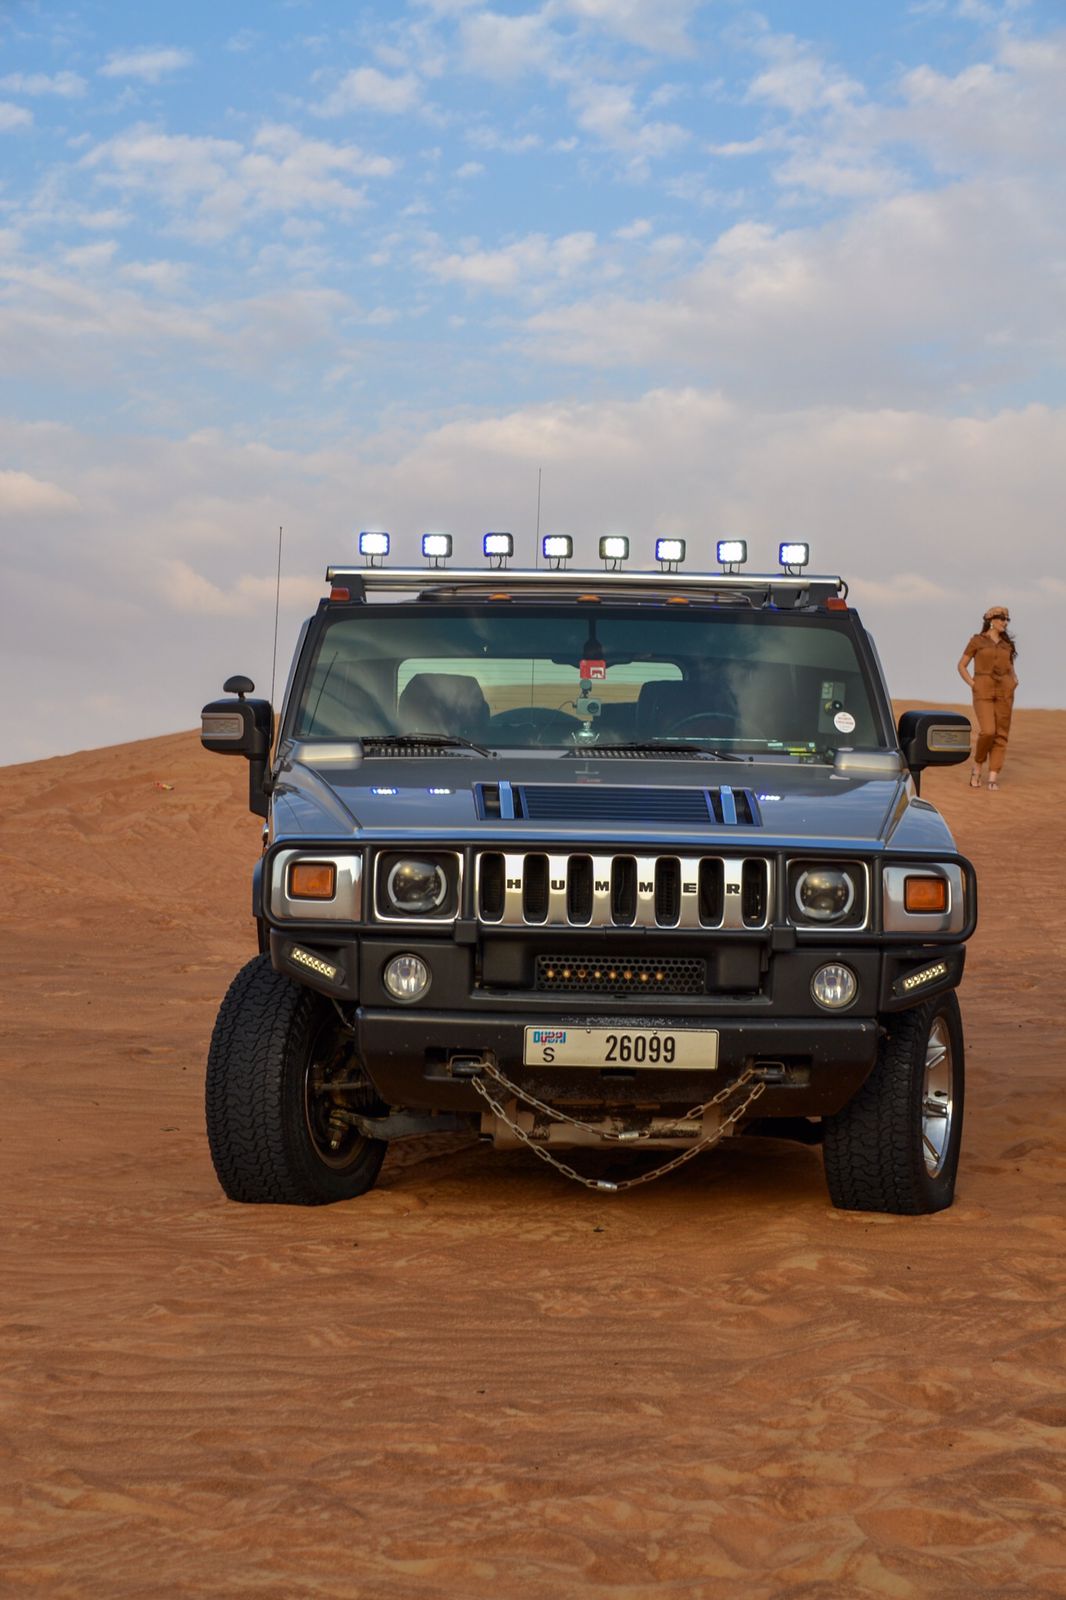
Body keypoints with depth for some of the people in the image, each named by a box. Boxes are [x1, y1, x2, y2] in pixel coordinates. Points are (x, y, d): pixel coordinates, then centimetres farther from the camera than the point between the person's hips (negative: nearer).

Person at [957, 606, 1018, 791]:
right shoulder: (977, 640, 2)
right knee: (987, 732, -18)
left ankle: (993, 777, 2)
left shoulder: (1007, 644, 13)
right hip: (983, 692, -4)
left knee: (1001, 734, -2)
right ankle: (977, 766, 7)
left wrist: (1015, 681, 3)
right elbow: (961, 665, 5)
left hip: (1004, 691, 4)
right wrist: (972, 684, -7)